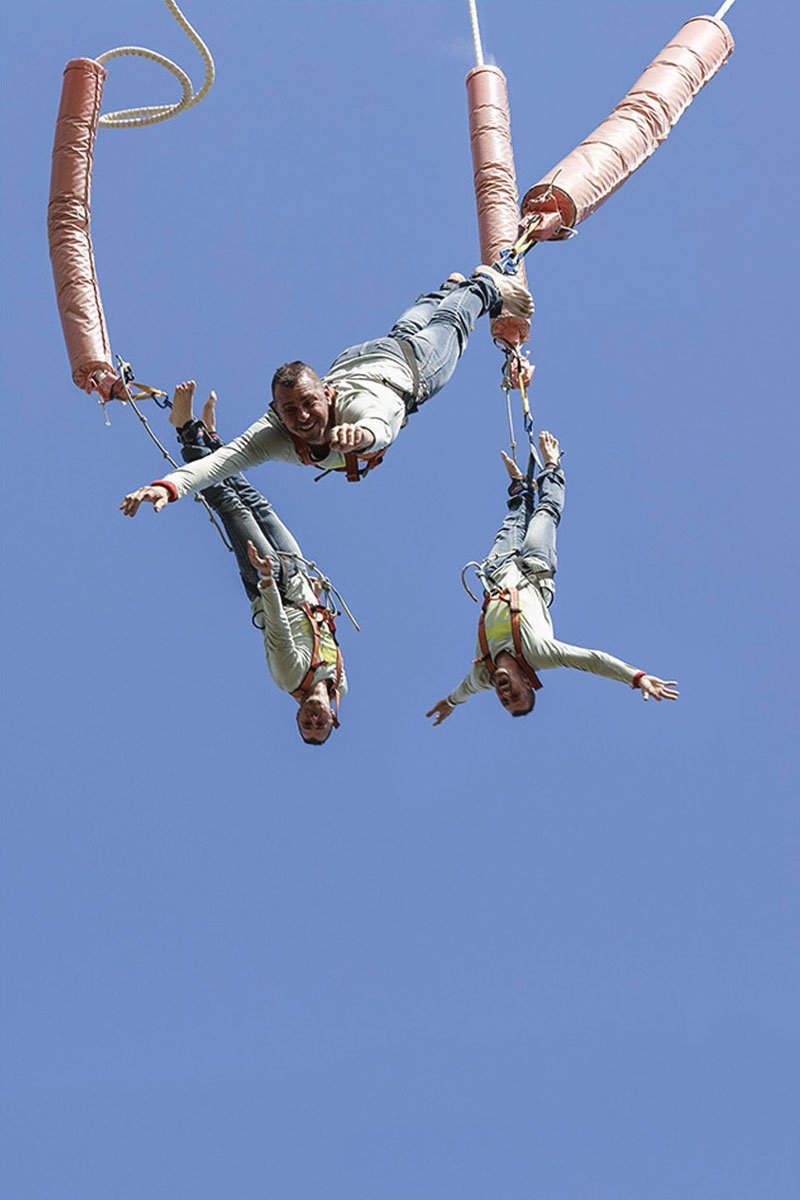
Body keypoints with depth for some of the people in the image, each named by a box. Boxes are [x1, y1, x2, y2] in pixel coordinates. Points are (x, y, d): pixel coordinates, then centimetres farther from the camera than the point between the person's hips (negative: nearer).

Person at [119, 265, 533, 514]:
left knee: (448, 324, 28)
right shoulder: (275, 434, -41)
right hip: (351, 361, 5)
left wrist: (359, 433, -99)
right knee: (405, 328, 36)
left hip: (411, 366, -5)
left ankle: (487, 285, 59)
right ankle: (450, 286, 67)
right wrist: (170, 484, -73)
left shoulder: (361, 406, -51)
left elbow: (380, 427, -74)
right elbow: (226, 457, -54)